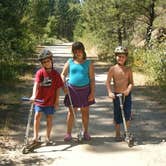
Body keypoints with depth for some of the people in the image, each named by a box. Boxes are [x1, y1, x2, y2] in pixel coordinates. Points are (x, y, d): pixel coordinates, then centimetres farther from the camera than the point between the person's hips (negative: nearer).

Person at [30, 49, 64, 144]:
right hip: (40, 99, -1)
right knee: (37, 116, -7)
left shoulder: (56, 74, -4)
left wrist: (57, 101, -2)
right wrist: (34, 96, -34)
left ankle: (48, 137, 22)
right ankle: (36, 136, 3)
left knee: (49, 118, 8)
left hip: (51, 100, 1)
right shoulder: (40, 72, -7)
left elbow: (58, 88, -1)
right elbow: (36, 84, -20)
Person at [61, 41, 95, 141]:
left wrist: (92, 92, -5)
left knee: (85, 112, 9)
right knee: (71, 112, 2)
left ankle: (86, 132, 24)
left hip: (85, 89, 0)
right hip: (72, 89, 0)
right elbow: (63, 74, 10)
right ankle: (69, 134, 11)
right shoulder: (70, 62, 5)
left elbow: (92, 79, 1)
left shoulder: (88, 63, 2)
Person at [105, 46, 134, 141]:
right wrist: (110, 92, -17)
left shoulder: (128, 69, 1)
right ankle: (118, 134, 21)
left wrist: (128, 90, -20)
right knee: (117, 115, 5)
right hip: (116, 95, -1)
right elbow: (108, 82, -4)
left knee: (127, 115, -2)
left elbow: (131, 82, -1)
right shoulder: (113, 69, -3)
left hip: (127, 94, 1)